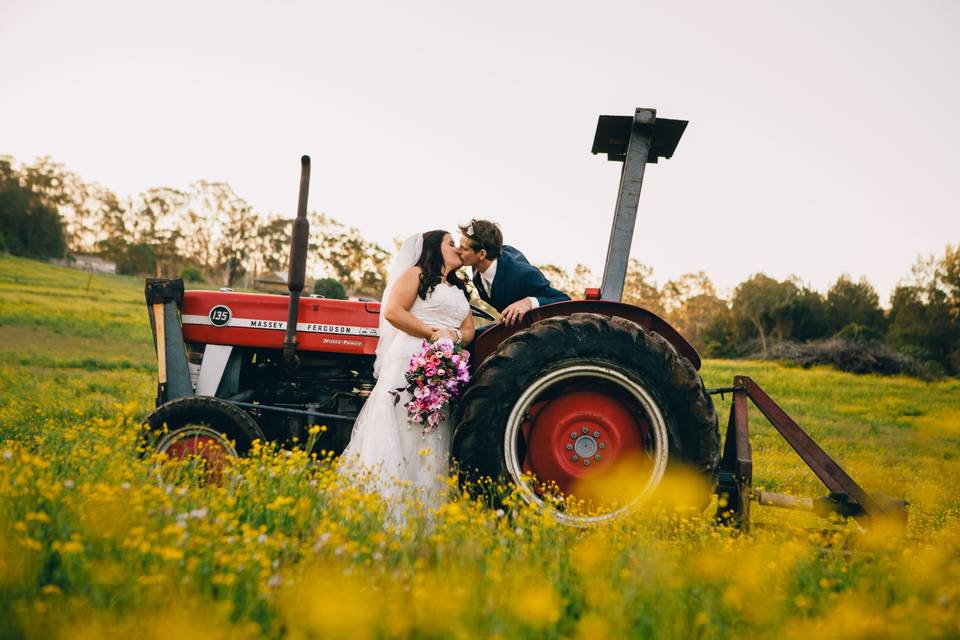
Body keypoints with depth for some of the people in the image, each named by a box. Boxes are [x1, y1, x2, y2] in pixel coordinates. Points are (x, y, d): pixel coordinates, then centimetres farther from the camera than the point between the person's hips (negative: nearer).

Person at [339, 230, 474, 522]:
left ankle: (423, 507, 3)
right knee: (398, 433, -10)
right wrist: (433, 332, -13)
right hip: (410, 360, -6)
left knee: (432, 439, 1)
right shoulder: (416, 274, 6)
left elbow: (469, 331, 17)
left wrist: (453, 336, -7)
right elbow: (392, 312, -7)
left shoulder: (459, 289, 26)